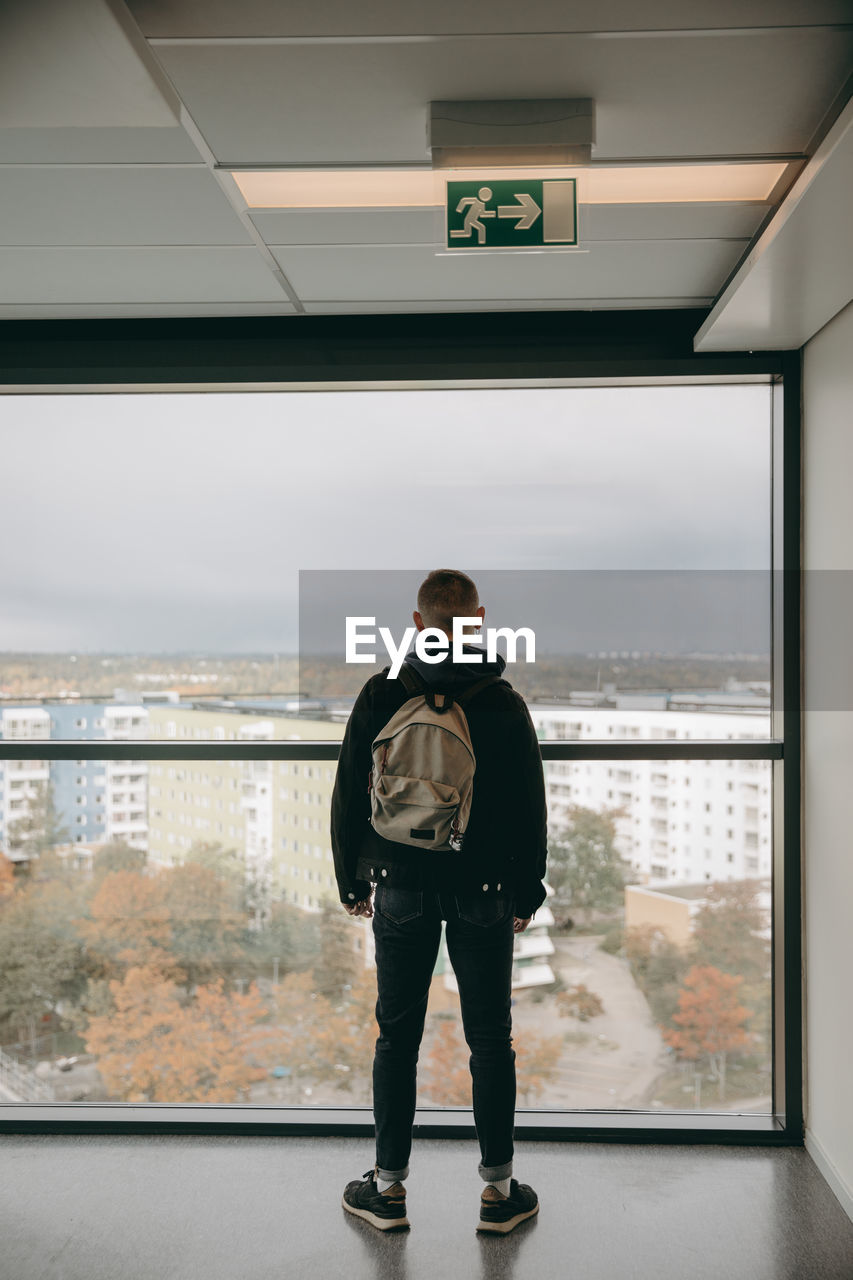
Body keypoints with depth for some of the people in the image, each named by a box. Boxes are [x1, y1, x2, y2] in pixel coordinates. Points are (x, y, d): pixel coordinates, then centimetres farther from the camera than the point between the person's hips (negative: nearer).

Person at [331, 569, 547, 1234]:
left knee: (398, 1037, 10)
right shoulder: (504, 701, -5)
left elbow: (350, 794, 0)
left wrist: (353, 881, 11)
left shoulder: (382, 694, -4)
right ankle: (499, 1190, 18)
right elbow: (530, 806, -1)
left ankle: (389, 1187, 19)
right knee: (491, 1040, 9)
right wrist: (528, 892, 9)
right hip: (485, 892, 0)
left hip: (403, 890, 1)